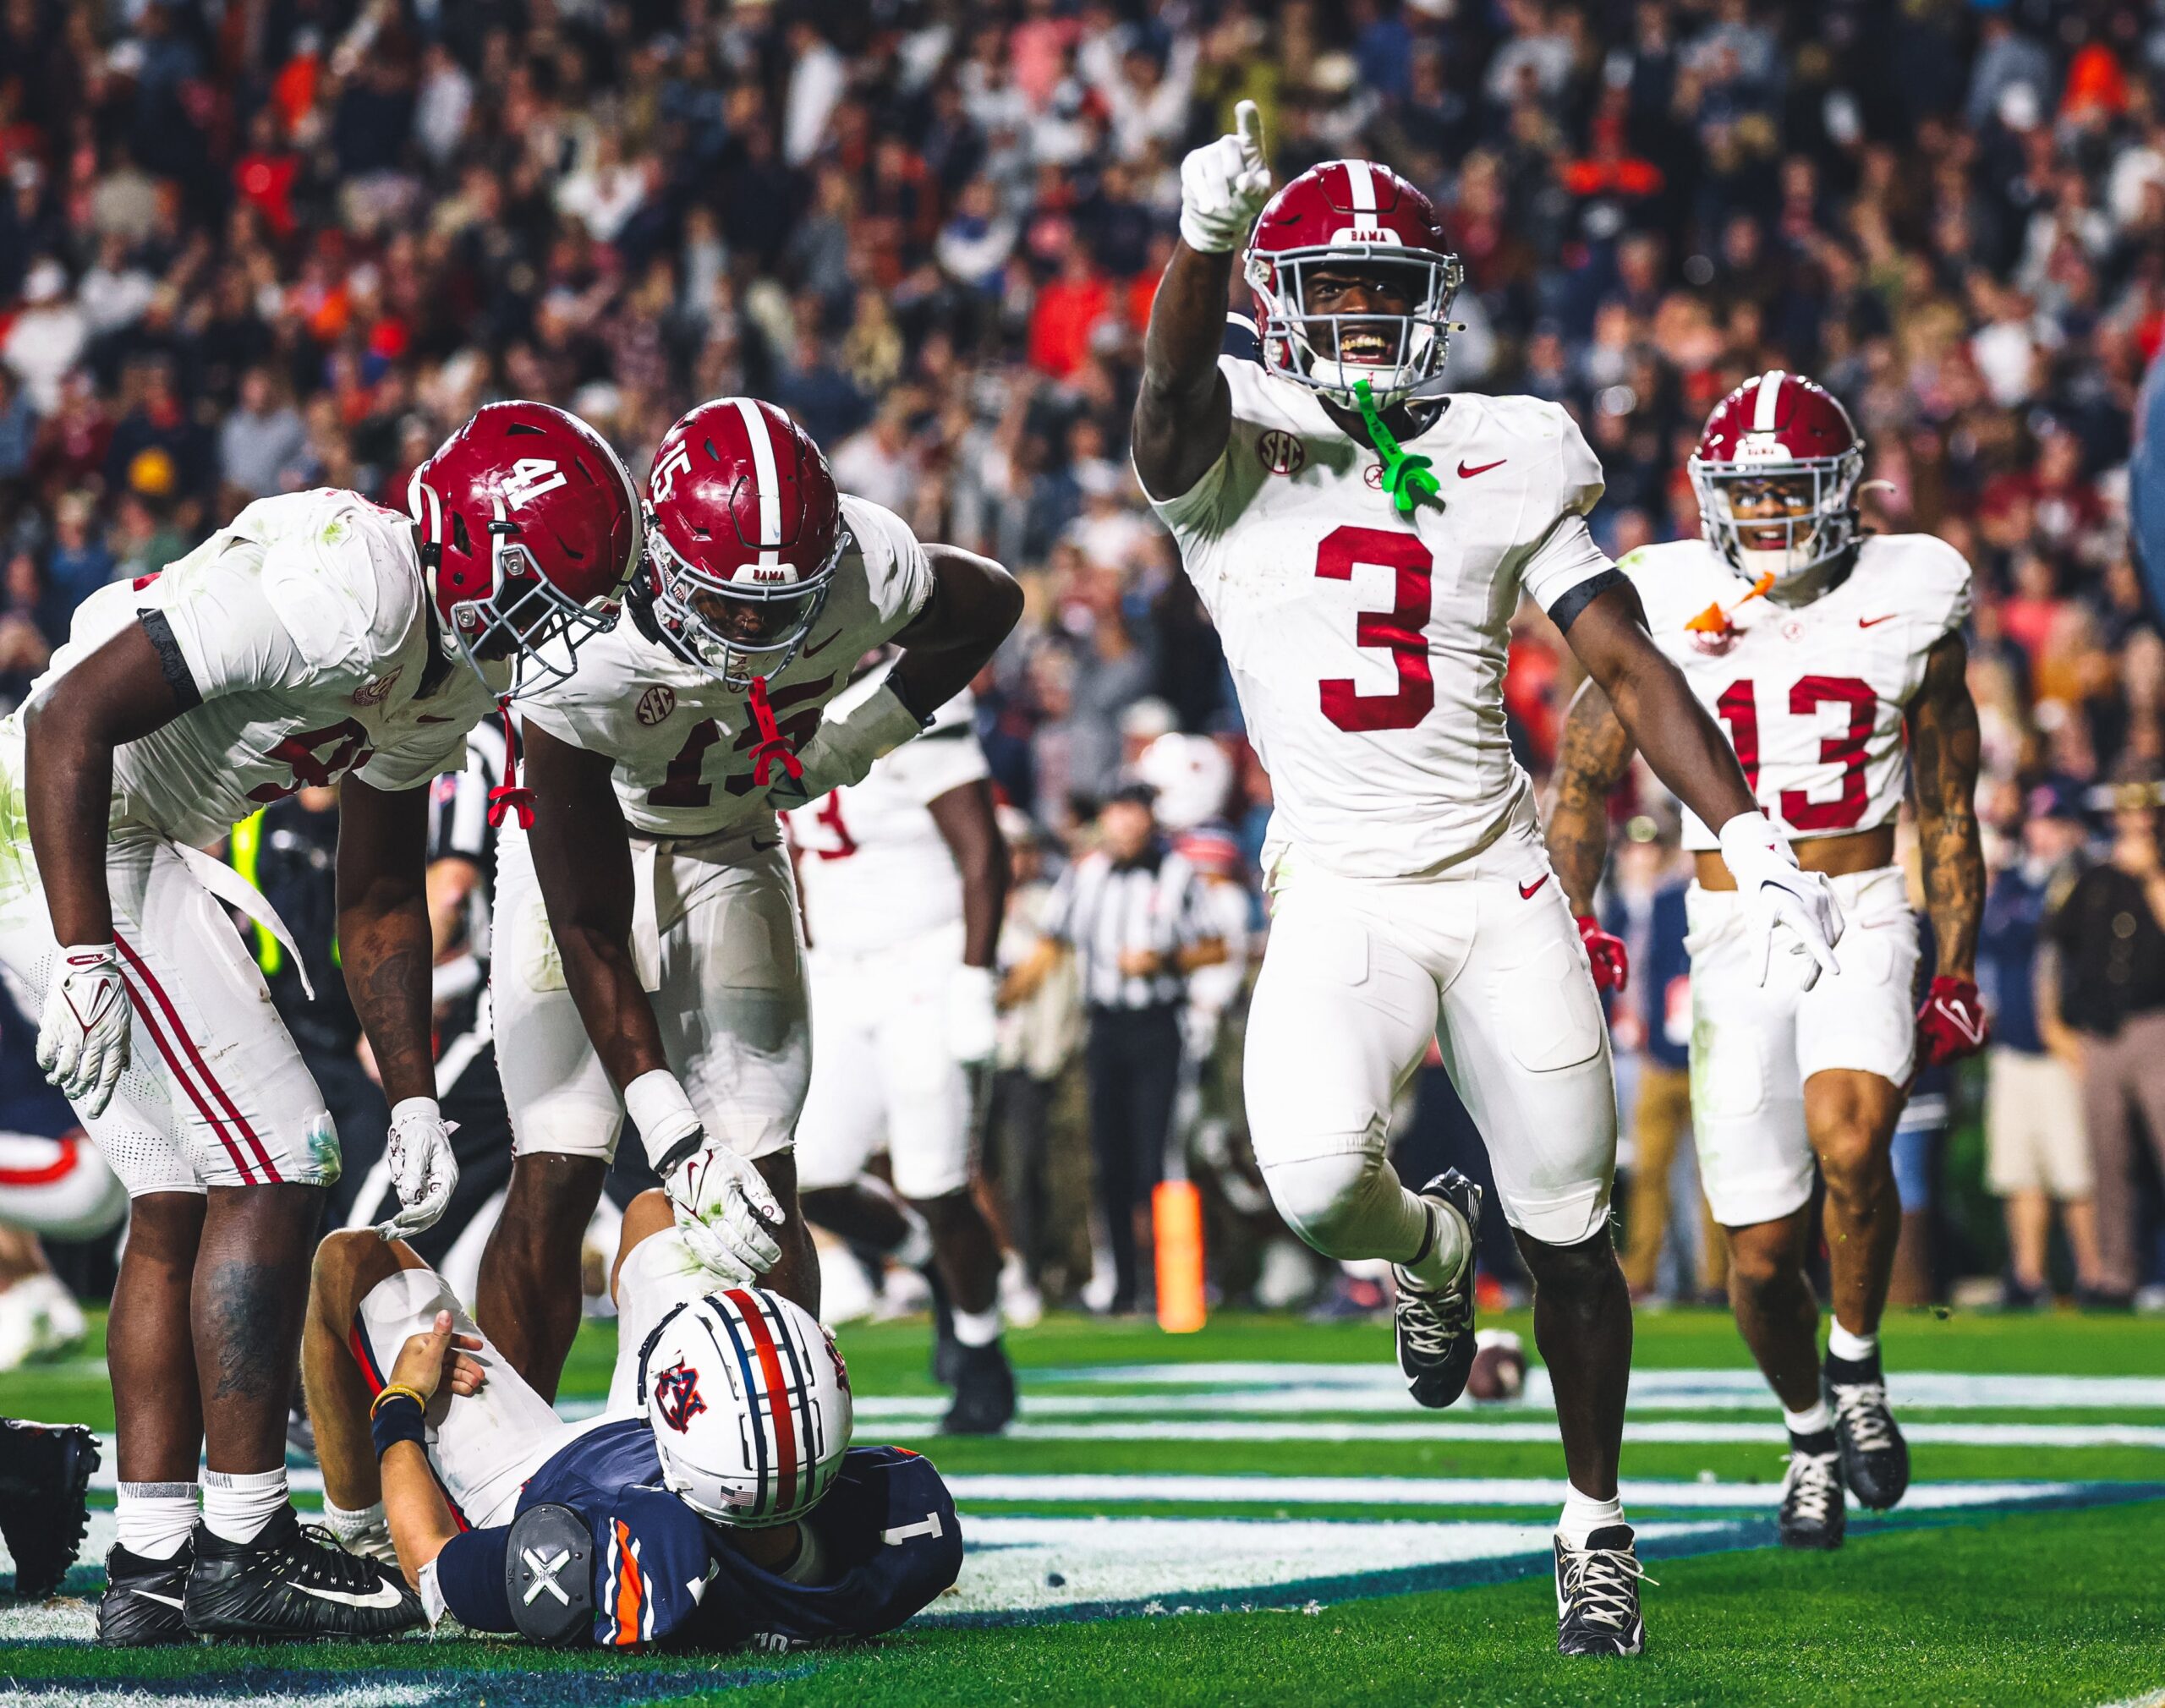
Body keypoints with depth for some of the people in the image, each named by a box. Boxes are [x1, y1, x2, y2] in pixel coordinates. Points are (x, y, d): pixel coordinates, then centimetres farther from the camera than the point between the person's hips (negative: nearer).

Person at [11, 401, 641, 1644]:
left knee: (183, 1201, 11)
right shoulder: (352, 587, -25)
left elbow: (380, 901, 19)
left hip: (124, 846, 10)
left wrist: (414, 1097, 15)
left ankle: (152, 1564, 14)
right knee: (275, 1166, -9)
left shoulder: (453, 675, 7)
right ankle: (241, 1548, -4)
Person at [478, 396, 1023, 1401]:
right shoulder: (592, 648, -37)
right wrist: (674, 1144, -35)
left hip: (732, 846, 3)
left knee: (762, 1182, -8)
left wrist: (858, 737, -12)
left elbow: (990, 606, 0)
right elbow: (589, 927, -30)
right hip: (579, 851, -3)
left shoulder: (867, 569, -28)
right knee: (555, 1179, -12)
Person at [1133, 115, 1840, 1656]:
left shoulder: (1504, 461, 5)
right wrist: (1206, 241, -46)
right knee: (1317, 1177, -26)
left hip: (1498, 877, 2)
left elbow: (1629, 661, 4)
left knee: (1567, 1230, 4)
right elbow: (1173, 392, -26)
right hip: (1341, 888, -2)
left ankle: (1598, 1528, 24)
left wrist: (1751, 839, -8)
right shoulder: (1235, 453, -1)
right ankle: (1430, 1251, 12)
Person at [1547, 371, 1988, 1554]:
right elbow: (1584, 779, 6)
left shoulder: (1906, 607, 1)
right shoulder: (1672, 611, -1)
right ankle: (1810, 1434, 29)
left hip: (1863, 918, -1)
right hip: (1734, 929, 1)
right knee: (1762, 1248, 0)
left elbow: (1948, 811, 9)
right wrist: (1570, 922, -9)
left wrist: (1956, 977, 6)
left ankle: (1857, 1367, -5)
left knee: (1849, 1138, -30)